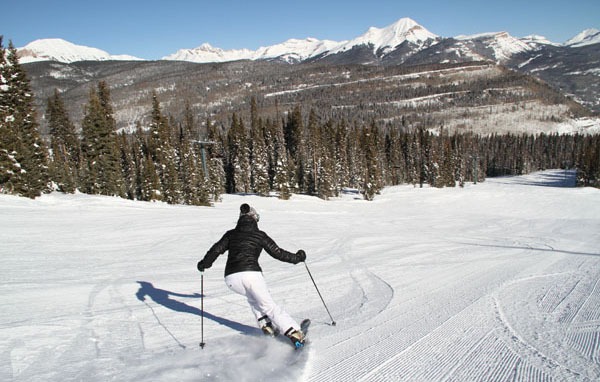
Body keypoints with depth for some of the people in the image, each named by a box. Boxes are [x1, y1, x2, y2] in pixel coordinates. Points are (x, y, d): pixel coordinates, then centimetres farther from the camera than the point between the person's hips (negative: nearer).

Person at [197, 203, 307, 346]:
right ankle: (294, 332, -8)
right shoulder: (259, 235, 11)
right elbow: (277, 252, 11)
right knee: (269, 306, 3)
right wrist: (297, 258, 24)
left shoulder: (231, 234, 18)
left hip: (230, 278, 3)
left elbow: (217, 249, 14)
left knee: (252, 297, 31)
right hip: (251, 273, -3)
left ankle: (266, 326, 17)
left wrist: (204, 263, 31)